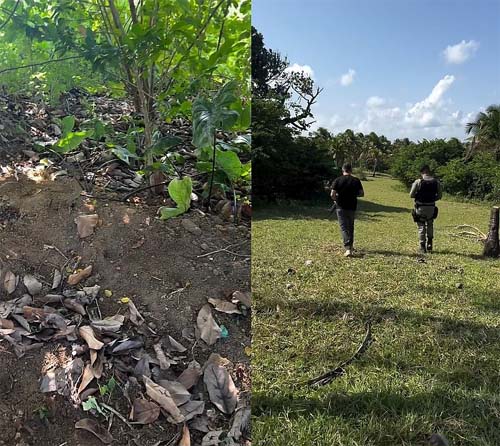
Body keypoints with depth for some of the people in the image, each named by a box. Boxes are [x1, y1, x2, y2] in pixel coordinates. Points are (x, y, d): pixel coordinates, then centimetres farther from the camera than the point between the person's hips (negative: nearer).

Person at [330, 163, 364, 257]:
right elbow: (361, 194, -1)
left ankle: (348, 249, -15)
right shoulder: (356, 181, -2)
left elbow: (332, 195, -12)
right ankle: (350, 247, 28)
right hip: (352, 207, 2)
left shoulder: (338, 180, -7)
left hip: (341, 207, -2)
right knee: (351, 227, 17)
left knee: (344, 228, -2)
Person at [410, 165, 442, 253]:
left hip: (420, 207, -3)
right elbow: (439, 196, 3)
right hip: (431, 207, 3)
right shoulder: (436, 182, -3)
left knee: (421, 227, 8)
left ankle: (422, 248, 6)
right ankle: (429, 246, 25)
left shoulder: (418, 182, -11)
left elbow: (411, 195, -8)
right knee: (430, 226, 22)